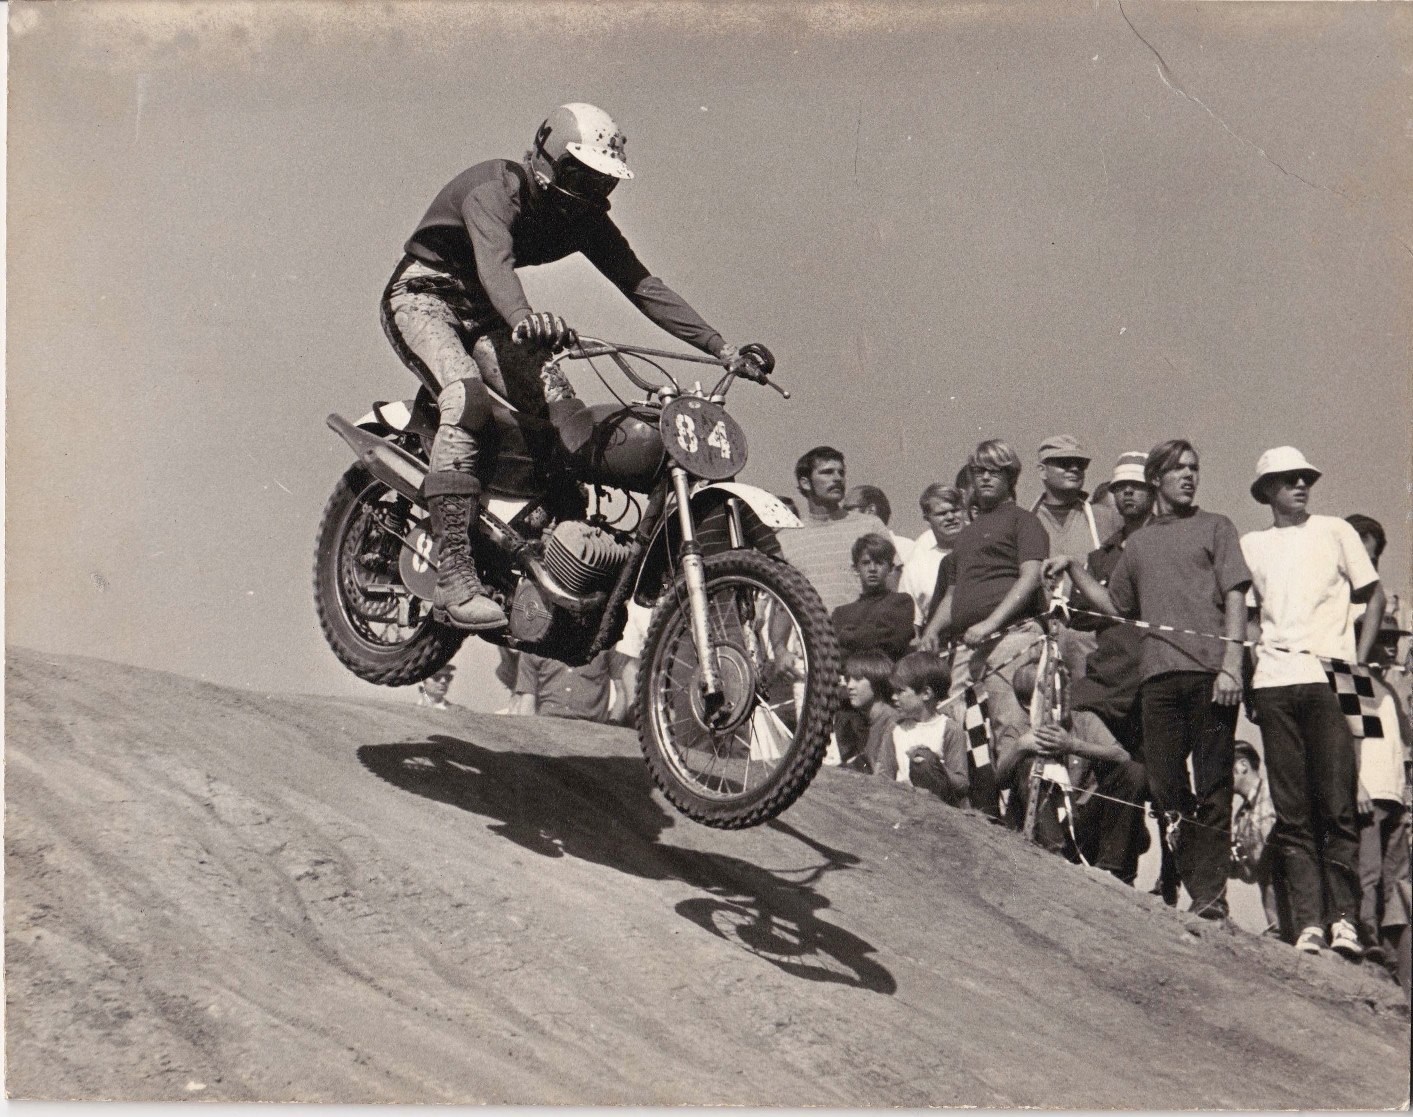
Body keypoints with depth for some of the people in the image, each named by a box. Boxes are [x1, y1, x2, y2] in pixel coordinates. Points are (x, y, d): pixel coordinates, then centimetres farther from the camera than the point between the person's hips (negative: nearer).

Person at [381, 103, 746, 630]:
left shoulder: (584, 217, -3)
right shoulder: (494, 188, -25)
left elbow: (639, 282, -7)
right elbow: (494, 262, -44)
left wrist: (719, 346, -17)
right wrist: (522, 319, -66)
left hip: (483, 311, 8)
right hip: (425, 295, -8)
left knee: (553, 402, -13)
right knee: (468, 396, -33)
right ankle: (454, 575, -40)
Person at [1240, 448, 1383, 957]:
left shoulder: (1334, 531, 12)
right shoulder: (1250, 545, 17)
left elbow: (1375, 595, 13)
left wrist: (1359, 659, 2)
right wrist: (1252, 651, 4)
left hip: (1328, 677, -2)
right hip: (1274, 681, 2)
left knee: (1338, 806, -8)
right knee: (1292, 812, -2)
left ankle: (1344, 919, -6)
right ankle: (1308, 924, -3)